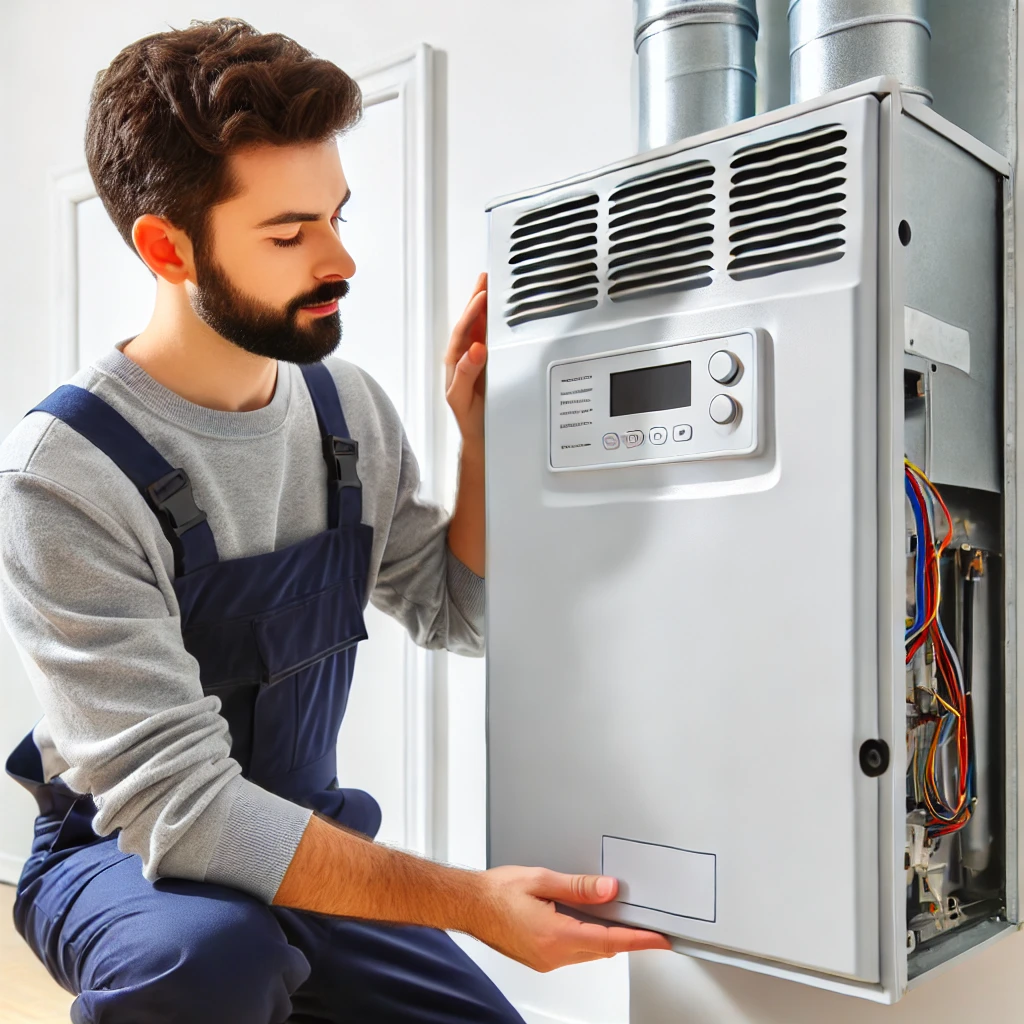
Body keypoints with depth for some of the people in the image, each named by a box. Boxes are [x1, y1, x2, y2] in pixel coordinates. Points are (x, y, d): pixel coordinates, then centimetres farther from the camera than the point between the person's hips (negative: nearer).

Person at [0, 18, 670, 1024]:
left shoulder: (349, 406, -4)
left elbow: (458, 615, 5)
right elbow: (176, 801, -28)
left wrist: (479, 430, -9)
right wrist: (467, 900, -33)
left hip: (304, 842, 6)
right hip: (124, 859, -5)